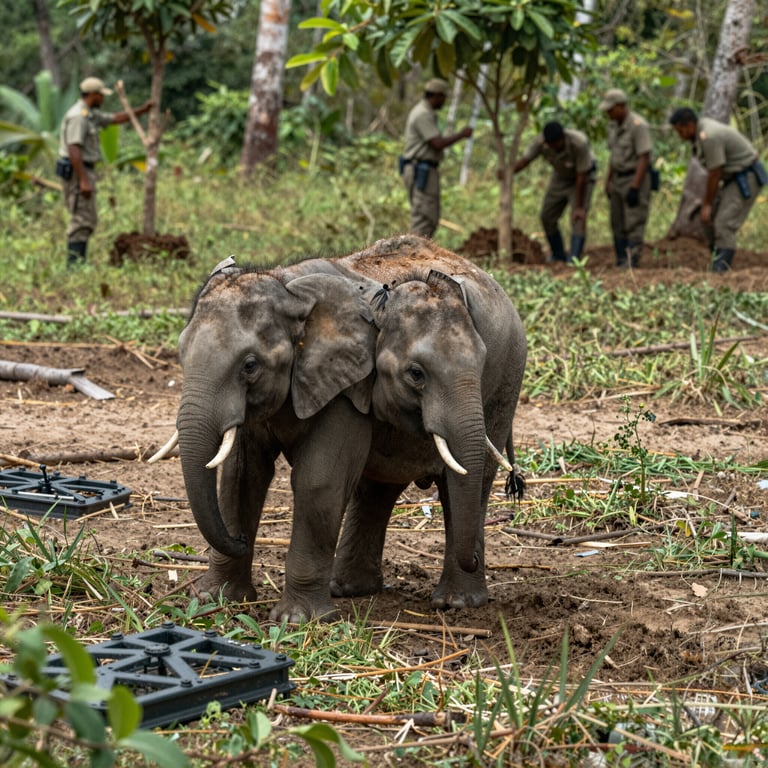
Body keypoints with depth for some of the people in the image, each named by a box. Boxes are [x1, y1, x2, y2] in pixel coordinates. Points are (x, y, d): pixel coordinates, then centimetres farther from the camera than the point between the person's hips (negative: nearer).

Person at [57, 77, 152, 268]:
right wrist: (83, 180, -28)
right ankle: (75, 264, -9)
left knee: (88, 220, 14)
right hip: (77, 172, -11)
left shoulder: (90, 114, 15)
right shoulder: (78, 116, -18)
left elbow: (115, 118, 27)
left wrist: (142, 110, 23)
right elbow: (73, 149, -25)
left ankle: (77, 265, 17)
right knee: (82, 220, -10)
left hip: (83, 171, 11)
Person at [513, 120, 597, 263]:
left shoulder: (579, 143, -39)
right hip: (561, 175, 5)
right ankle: (558, 256, 22)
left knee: (578, 217, -21)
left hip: (584, 175, -5)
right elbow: (525, 159, -20)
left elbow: (581, 176, -32)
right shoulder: (541, 141, -27)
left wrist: (579, 207, -27)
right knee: (547, 216, 5)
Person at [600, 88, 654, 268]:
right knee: (618, 225, 7)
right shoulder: (614, 125, 7)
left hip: (637, 180, -8)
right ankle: (621, 265, 11)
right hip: (619, 179, 8)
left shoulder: (638, 126, -20)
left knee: (633, 225, -11)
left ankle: (631, 265, -13)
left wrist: (634, 188, -26)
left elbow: (644, 159, -22)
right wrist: (608, 183, 16)